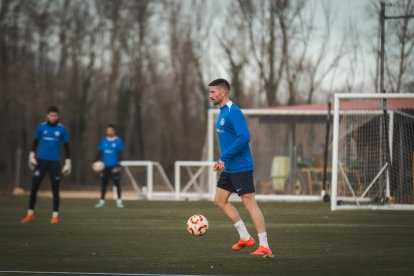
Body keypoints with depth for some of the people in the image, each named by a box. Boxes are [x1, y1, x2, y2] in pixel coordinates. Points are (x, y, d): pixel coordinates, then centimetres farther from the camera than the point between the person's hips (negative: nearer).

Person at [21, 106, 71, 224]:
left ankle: (55, 216, 10)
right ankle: (30, 215, 8)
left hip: (55, 162, -1)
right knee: (34, 188, 0)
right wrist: (32, 155, 5)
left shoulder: (62, 129, 0)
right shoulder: (42, 127, 2)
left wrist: (68, 162, 3)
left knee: (55, 190, -1)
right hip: (41, 160, 1)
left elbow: (66, 146, 6)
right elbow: (35, 142, 12)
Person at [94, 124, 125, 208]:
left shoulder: (118, 141, -3)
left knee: (117, 183, -2)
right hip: (105, 166, 4)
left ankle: (119, 201, 5)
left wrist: (118, 166, -11)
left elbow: (120, 154, -4)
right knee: (104, 183, 5)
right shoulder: (103, 141, 9)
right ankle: (102, 201, 11)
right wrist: (96, 162, 2)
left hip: (114, 166, -4)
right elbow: (100, 153, 13)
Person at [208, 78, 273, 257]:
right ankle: (245, 238, 19)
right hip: (229, 168, 11)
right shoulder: (222, 112, 14)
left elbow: (244, 138, -26)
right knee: (220, 200, 13)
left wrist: (224, 157, -22)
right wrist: (222, 161, 15)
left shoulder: (233, 112, -17)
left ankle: (264, 247, -9)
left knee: (250, 204, -10)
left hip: (240, 167, -11)